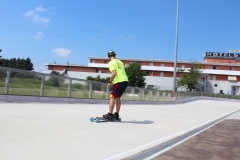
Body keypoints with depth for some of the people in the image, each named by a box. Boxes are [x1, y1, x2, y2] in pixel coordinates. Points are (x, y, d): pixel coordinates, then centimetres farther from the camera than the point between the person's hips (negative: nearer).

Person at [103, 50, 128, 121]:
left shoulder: (111, 63, -3)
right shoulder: (120, 62, 20)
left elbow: (114, 73, -16)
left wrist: (110, 82, -5)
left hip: (119, 82, -7)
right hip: (125, 81, 8)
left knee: (112, 97, -2)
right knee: (118, 97, 15)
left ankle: (110, 115, -4)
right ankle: (116, 115, 18)